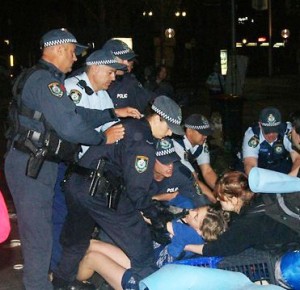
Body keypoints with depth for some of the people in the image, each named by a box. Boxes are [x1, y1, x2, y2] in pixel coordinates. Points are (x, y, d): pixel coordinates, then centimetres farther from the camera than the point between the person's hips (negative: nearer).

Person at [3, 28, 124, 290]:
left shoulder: (48, 79, 16)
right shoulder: (44, 80, -19)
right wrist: (104, 138, -14)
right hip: (29, 167, -11)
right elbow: (70, 126, -27)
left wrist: (114, 113, 9)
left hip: (40, 165, 11)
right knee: (38, 233, -2)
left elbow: (76, 112, 15)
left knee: (41, 226, 21)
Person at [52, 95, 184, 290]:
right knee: (140, 244, -2)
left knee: (76, 240, 27)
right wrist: (156, 216, -2)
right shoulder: (143, 143, -12)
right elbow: (136, 188, -12)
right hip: (100, 194, -9)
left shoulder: (129, 125, 15)